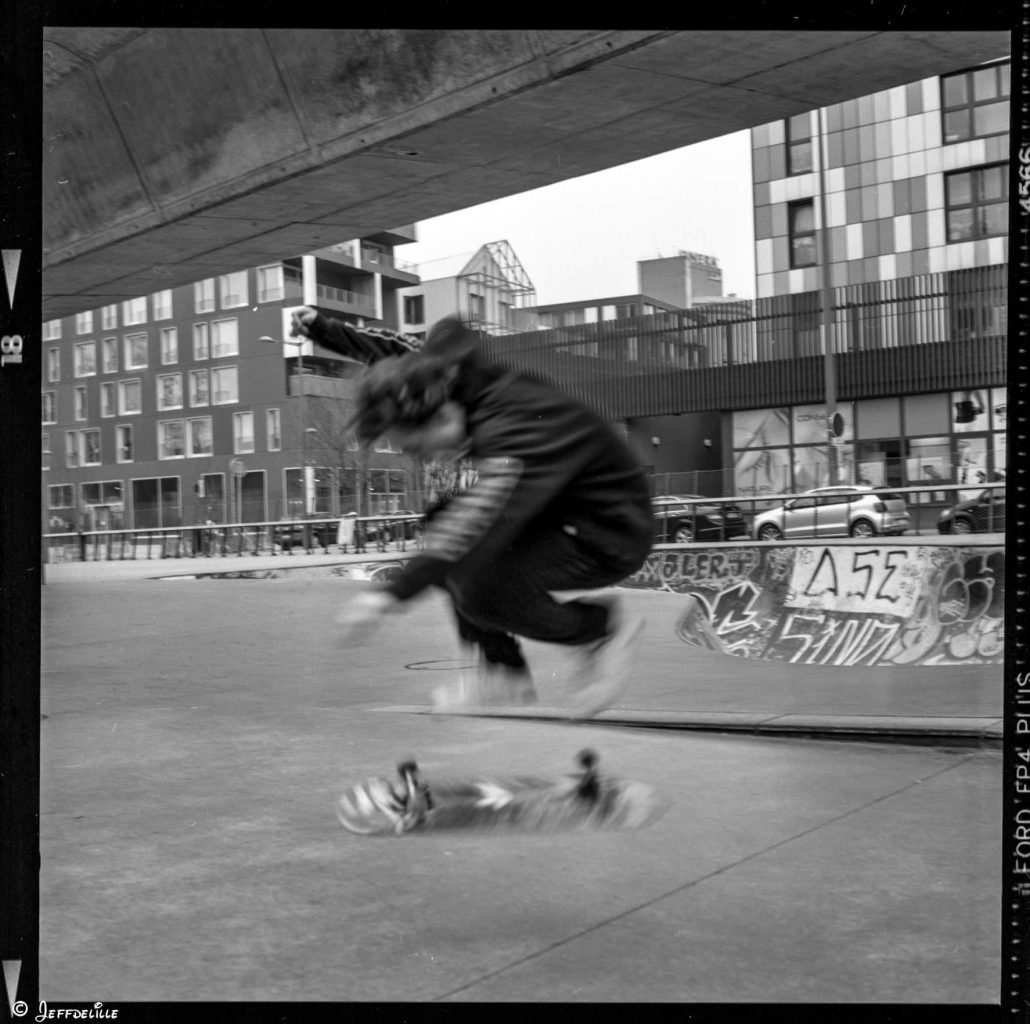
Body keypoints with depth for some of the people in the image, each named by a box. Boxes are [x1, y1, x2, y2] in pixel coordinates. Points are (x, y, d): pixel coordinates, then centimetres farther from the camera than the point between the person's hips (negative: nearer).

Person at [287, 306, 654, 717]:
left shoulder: (512, 430, -32)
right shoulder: (463, 379, -6)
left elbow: (478, 518, -42)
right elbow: (402, 356, 12)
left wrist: (392, 594, -47)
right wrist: (323, 328, 5)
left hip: (610, 537, -9)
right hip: (561, 514, 9)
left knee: (477, 586, -25)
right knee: (441, 525, 2)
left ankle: (602, 625, -1)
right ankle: (504, 673, 7)